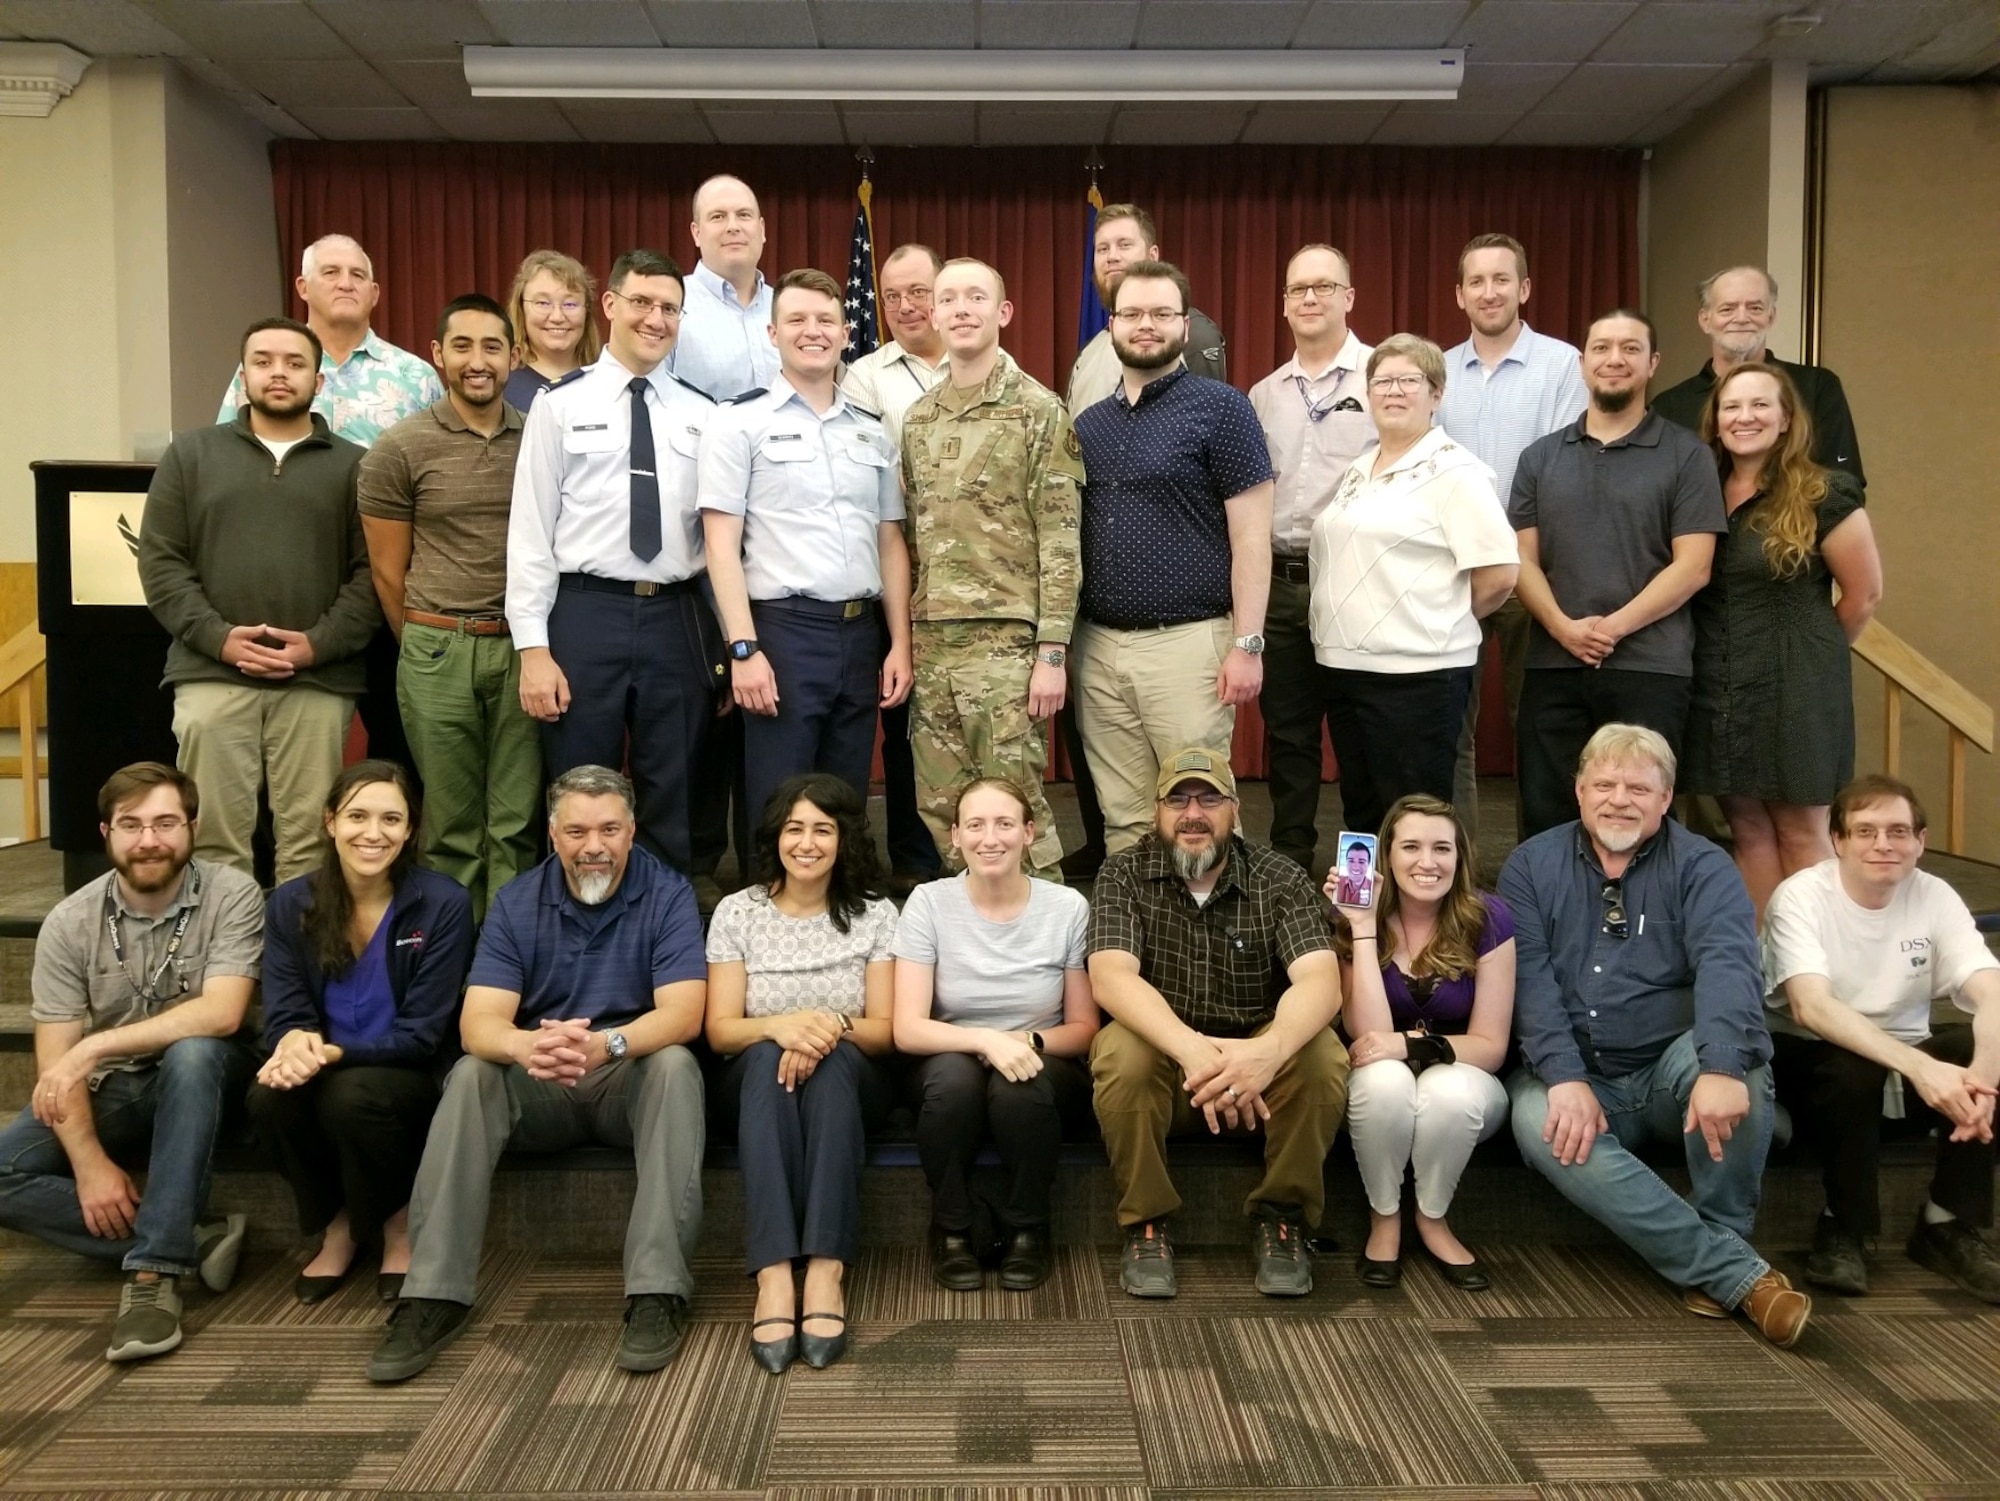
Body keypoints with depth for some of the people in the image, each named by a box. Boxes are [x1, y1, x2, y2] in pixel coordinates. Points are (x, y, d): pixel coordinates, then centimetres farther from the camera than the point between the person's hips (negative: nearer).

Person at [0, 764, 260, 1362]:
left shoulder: (231, 896, -14)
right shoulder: (69, 923, -8)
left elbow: (221, 1014, -26)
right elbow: (55, 1062, -9)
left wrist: (93, 1047, -29)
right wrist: (90, 1164, -21)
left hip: (199, 1084, -3)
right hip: (108, 1093, 3)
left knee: (192, 1053, -36)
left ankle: (154, 1269, -32)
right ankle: (193, 1240, -21)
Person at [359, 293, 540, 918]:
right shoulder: (399, 449, 0)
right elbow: (388, 571, 4)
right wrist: (426, 650, 8)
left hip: (522, 648, 2)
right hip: (439, 650, -1)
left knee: (516, 821, 5)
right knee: (452, 825, 6)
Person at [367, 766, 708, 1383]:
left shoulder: (667, 895, -8)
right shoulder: (517, 903, -2)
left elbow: (683, 1015, -20)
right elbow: (478, 1023, -13)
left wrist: (604, 1044, -41)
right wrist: (528, 1046, -39)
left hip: (631, 1080, -2)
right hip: (538, 1087, 2)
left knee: (676, 1065, -32)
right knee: (471, 1076, -26)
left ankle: (659, 1292, -34)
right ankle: (434, 1295, -25)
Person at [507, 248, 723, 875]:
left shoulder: (702, 414, 9)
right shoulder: (560, 406, 2)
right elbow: (531, 530, -2)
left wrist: (731, 642, 6)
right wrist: (533, 648, -8)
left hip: (679, 619, 2)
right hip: (586, 616, -2)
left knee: (673, 807, 11)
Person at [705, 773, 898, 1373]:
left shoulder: (874, 914, 2)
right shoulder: (736, 911, 2)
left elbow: (885, 1030, -1)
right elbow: (720, 1030, -2)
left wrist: (834, 1026, -24)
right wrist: (778, 1025, -25)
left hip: (848, 1083, 0)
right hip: (755, 1084, 0)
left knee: (831, 1060, -35)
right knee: (771, 1059, -35)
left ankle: (826, 1269, -43)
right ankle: (774, 1275, -46)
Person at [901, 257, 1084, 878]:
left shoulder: (1038, 411, -3)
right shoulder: (917, 420, 14)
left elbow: (1061, 540, -8)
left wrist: (1052, 650, -14)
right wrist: (901, 642, 11)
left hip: (1005, 639, -5)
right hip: (930, 641, 6)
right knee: (942, 810, 9)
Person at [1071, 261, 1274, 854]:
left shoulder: (1219, 408, -1)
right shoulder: (1089, 424, 14)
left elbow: (1251, 533, -6)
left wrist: (1247, 643, -12)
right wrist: (1059, 643, 9)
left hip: (1187, 642, -5)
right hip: (1097, 644, 5)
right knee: (1124, 821, 9)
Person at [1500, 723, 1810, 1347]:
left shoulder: (1702, 867, -1)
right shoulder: (1532, 865, 4)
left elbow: (1727, 964, -20)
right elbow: (1527, 977, -8)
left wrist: (1719, 1068, -39)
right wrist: (1566, 1077, -24)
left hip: (1670, 1071, 0)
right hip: (1572, 1077, 1)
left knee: (1737, 1046, -32)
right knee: (1538, 1119, -32)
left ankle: (1720, 1240, -16)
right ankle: (1738, 1272, -28)